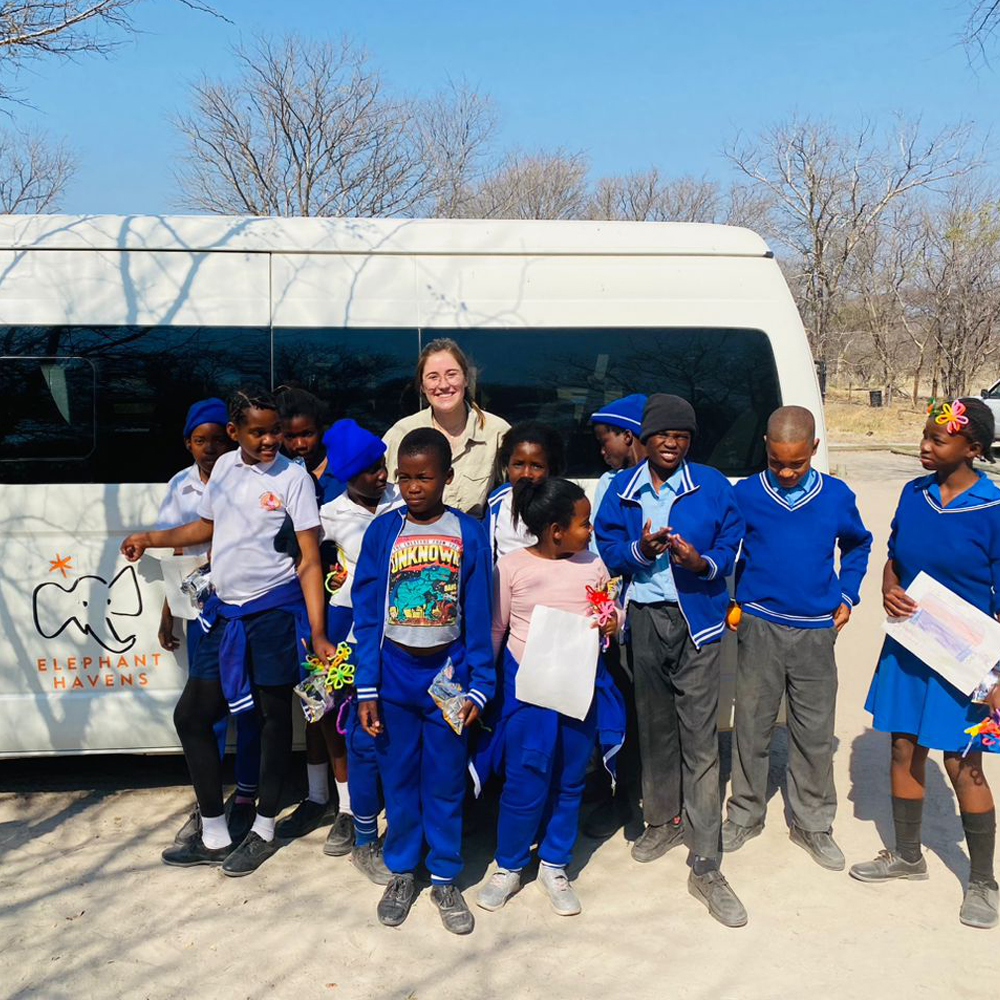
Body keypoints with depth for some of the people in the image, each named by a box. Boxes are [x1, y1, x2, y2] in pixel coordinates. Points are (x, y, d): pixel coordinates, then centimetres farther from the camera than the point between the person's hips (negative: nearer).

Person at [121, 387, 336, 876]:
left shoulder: (293, 476, -10)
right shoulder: (224, 467, 6)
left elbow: (310, 560, -13)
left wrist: (318, 634, -18)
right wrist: (150, 538, 22)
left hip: (275, 610, -6)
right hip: (225, 610, 6)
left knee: (274, 716, 6)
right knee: (191, 714, 8)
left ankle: (264, 830, 24)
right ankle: (214, 836, 20)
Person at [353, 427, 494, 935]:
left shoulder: (468, 533, -5)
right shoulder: (383, 531, -3)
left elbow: (478, 616, -2)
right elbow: (367, 615, -1)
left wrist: (479, 685, -5)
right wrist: (366, 688, -4)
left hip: (447, 672, -1)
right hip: (394, 672, 1)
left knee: (446, 781, 8)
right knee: (398, 777, 12)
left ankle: (444, 878, 25)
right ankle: (401, 872, 30)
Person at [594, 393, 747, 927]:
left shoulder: (712, 486, 0)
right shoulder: (622, 489, 6)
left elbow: (733, 543, 1)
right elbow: (605, 550, 5)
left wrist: (704, 563, -20)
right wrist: (639, 551, -15)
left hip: (696, 620, -3)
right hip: (644, 619, 3)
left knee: (700, 738, -6)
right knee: (654, 727, 16)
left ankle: (706, 868, -1)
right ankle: (662, 820, 38)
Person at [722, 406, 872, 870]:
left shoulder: (837, 496, 0)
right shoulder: (745, 494, -4)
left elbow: (857, 546, 19)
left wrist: (846, 597, 10)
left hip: (816, 631, 1)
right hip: (759, 627, -1)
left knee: (815, 732, 8)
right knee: (752, 725, 8)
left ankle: (813, 824, 24)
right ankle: (745, 814, 26)